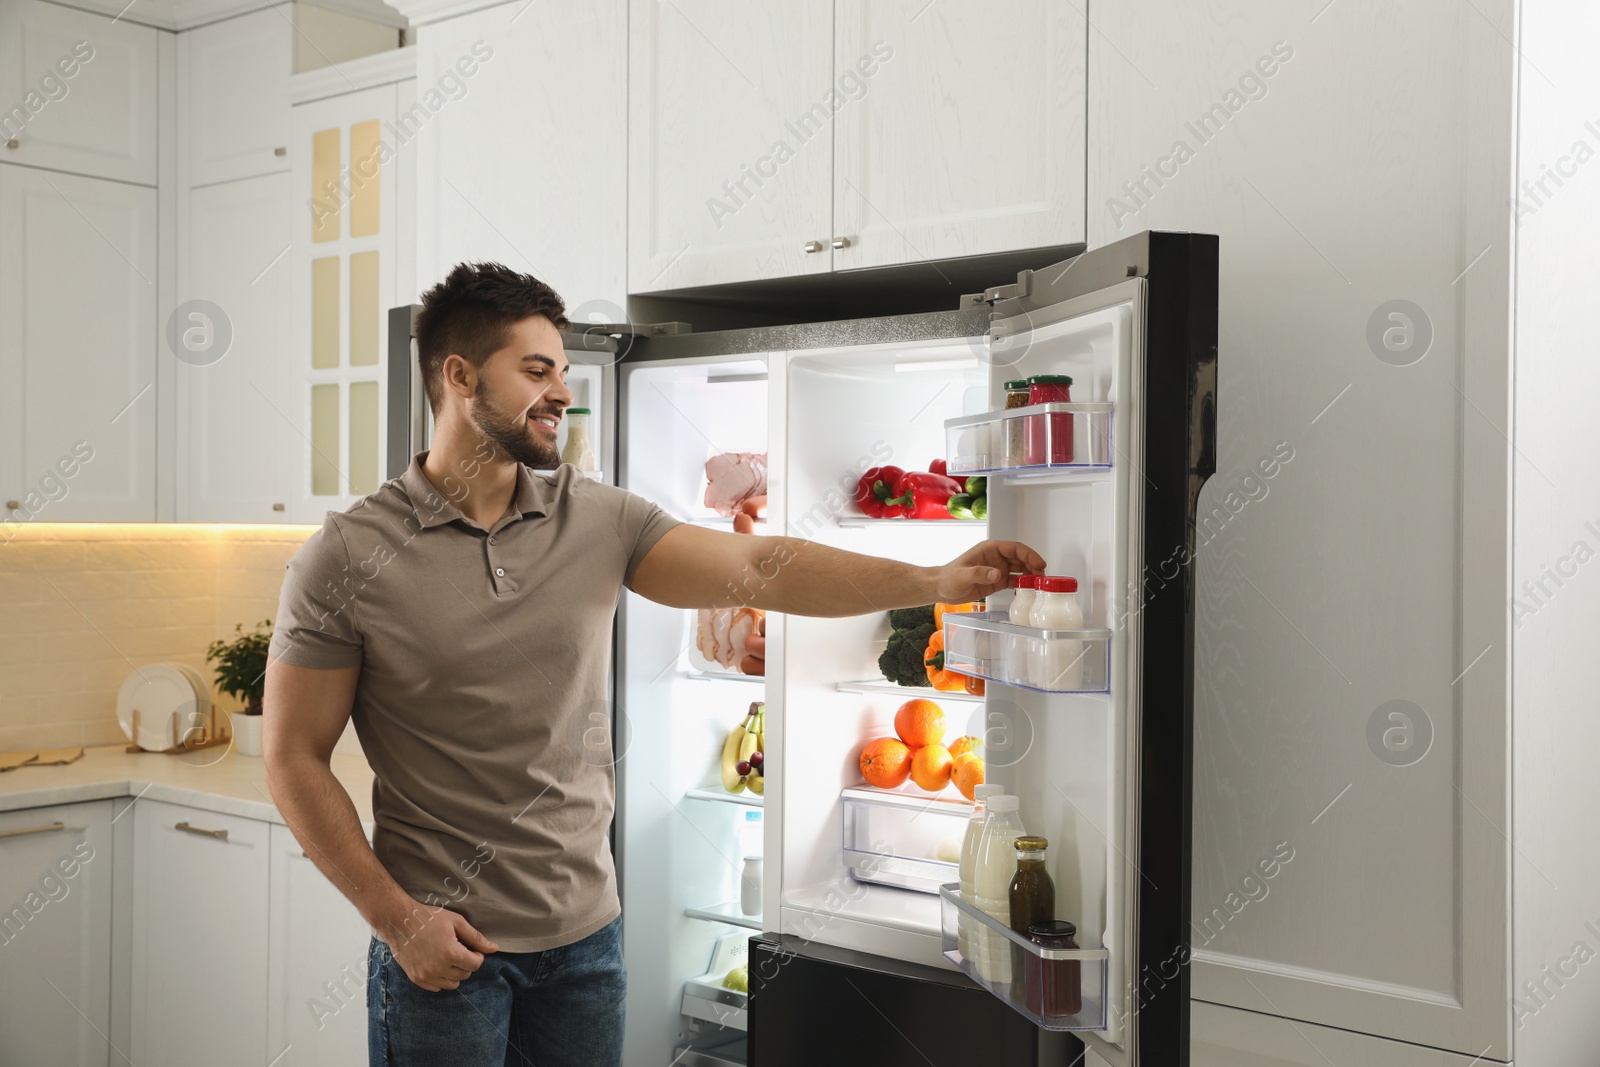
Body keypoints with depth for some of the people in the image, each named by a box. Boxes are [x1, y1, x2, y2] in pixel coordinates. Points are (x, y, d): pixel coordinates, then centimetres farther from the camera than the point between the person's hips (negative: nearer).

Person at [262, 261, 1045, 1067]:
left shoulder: (598, 519, 1)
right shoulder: (347, 557, -9)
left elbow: (755, 567, -6)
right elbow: (293, 759, -6)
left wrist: (937, 581, -16)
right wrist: (395, 917, -11)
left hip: (584, 933, 4)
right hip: (441, 944, -3)